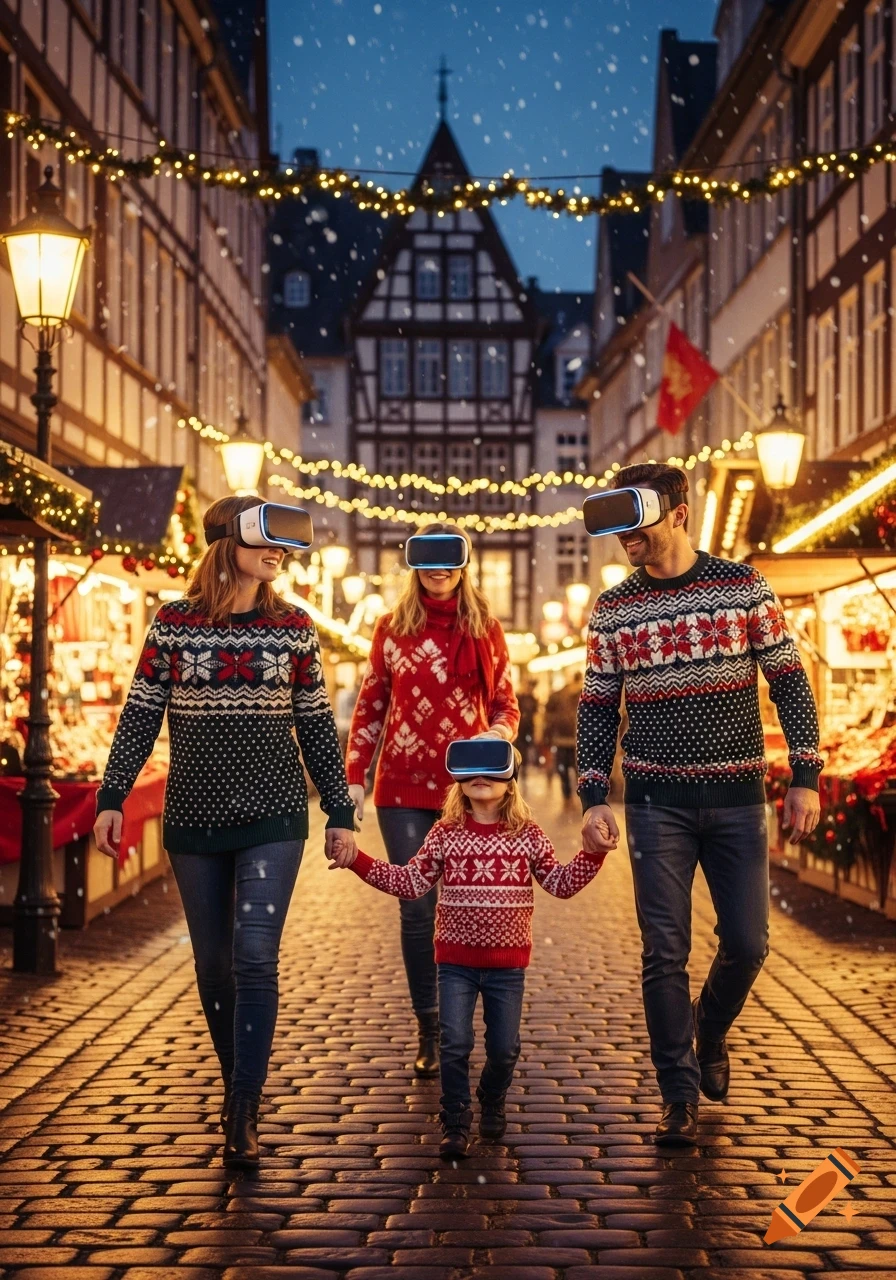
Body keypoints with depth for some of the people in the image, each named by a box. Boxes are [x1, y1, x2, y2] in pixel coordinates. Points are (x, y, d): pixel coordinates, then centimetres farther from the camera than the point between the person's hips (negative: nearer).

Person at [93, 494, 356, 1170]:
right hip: (195, 813, 1)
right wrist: (112, 797, -4)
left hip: (273, 814, -1)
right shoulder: (173, 623, 1)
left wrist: (341, 812, 6)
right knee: (214, 963, 9)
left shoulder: (294, 627, 2)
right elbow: (141, 715, 4)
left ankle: (243, 1116, -7)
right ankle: (239, 1086, 28)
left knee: (255, 956, -12)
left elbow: (316, 725, 7)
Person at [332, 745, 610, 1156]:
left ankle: (492, 1103, 37)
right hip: (456, 960, -1)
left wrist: (594, 853, -11)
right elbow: (411, 883, -2)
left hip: (507, 962, 1)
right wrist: (358, 860, -9)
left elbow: (560, 883, 2)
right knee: (454, 1044, -7)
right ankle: (455, 1124, 9)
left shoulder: (528, 835, -1)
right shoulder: (445, 834, -2)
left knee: (504, 1048, 8)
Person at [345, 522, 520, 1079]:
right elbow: (370, 707, 10)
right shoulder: (392, 627, 7)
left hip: (468, 788, 0)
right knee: (418, 909, -1)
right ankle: (429, 1031, 8)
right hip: (404, 788, 0)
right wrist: (354, 777, 2)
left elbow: (506, 705, 9)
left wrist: (498, 737, -13)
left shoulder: (486, 628, 6)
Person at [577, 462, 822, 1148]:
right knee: (665, 953, -2)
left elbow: (789, 681, 1)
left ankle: (709, 1033, 32)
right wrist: (595, 798, -1)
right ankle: (680, 1096, 8)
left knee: (747, 943, 2)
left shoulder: (744, 587, -1)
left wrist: (805, 777, -4)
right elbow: (598, 709, 8)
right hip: (657, 801, 0)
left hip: (737, 796, 0)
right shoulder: (611, 611, 3)